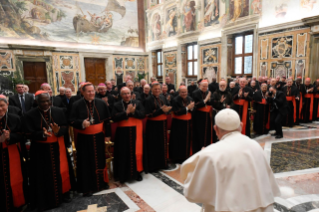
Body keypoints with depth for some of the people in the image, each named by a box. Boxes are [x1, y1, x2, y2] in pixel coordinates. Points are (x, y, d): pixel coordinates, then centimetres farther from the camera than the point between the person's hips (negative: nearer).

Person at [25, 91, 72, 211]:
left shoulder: (59, 112, -1)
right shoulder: (30, 115, -7)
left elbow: (65, 127, -2)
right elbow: (29, 134, -10)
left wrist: (58, 131, -24)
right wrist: (42, 134, -29)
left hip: (57, 147, 2)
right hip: (40, 150, -2)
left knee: (61, 171, 11)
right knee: (44, 175, 8)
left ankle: (64, 194, 31)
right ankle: (45, 200, 25)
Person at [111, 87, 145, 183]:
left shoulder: (137, 103, 4)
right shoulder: (117, 105, 2)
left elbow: (142, 114, -5)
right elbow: (114, 118, -10)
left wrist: (133, 111, -20)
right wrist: (126, 112, -17)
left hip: (135, 131, 1)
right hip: (123, 132, 0)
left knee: (136, 152, 5)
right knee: (123, 153, 3)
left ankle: (137, 172, 20)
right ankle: (123, 174, 18)